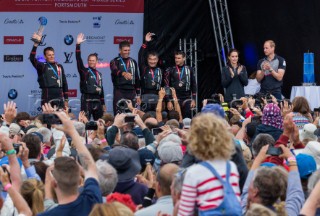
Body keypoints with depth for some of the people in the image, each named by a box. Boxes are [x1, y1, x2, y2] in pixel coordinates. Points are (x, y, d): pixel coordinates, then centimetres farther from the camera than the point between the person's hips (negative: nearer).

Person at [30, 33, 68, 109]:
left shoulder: (59, 67, 15)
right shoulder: (42, 66, 3)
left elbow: (64, 83, 16)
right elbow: (32, 58, -14)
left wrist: (66, 99, 12)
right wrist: (36, 44, -23)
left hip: (59, 98, 4)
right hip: (47, 98, -4)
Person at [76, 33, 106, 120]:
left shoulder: (99, 74, 17)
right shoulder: (84, 71, 1)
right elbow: (78, 60, -12)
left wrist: (103, 104, 20)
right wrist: (78, 45, -21)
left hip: (97, 100, 6)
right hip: (87, 99, -6)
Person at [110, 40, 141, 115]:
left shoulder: (133, 62, 15)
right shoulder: (115, 61, 0)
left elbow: (137, 79, 18)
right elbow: (115, 71, -23)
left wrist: (138, 95, 13)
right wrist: (124, 73, -45)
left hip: (131, 92, 4)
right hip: (119, 91, -4)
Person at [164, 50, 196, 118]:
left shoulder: (189, 70, 8)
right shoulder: (170, 70, 1)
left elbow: (194, 85, 12)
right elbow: (166, 86, 0)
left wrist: (193, 99, 5)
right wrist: (168, 101, -7)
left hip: (187, 99, 2)